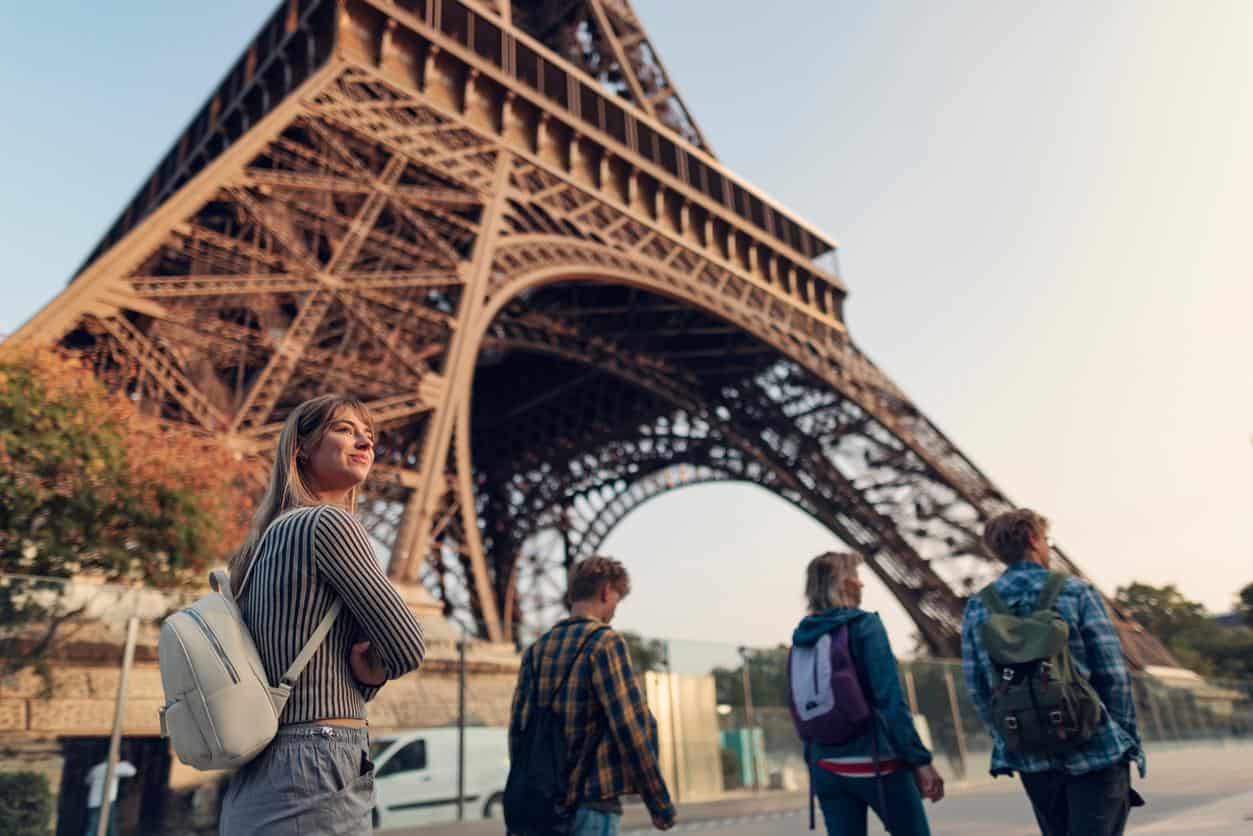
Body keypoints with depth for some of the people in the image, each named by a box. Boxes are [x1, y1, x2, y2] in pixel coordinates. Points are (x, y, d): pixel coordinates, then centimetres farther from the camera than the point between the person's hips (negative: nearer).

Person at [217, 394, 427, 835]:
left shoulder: (264, 540, 16)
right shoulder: (328, 523, -10)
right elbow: (408, 647, -11)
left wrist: (362, 672, 5)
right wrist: (369, 671, 10)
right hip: (316, 780, -9)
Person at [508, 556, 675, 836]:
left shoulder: (536, 649, 8)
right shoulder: (605, 642, -11)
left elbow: (517, 727, 9)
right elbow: (630, 726, -15)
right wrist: (660, 803, -8)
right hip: (591, 802, -7)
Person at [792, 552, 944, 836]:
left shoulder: (802, 636, 8)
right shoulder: (864, 624, -8)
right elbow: (891, 700, -15)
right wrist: (920, 759, -12)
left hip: (827, 767, 5)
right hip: (875, 761, -5)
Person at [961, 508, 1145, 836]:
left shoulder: (977, 608, 2)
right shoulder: (1076, 593, -7)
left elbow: (977, 688, 3)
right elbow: (1113, 674, -8)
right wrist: (1129, 740, 2)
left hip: (1031, 756, 4)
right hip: (1094, 749, -4)